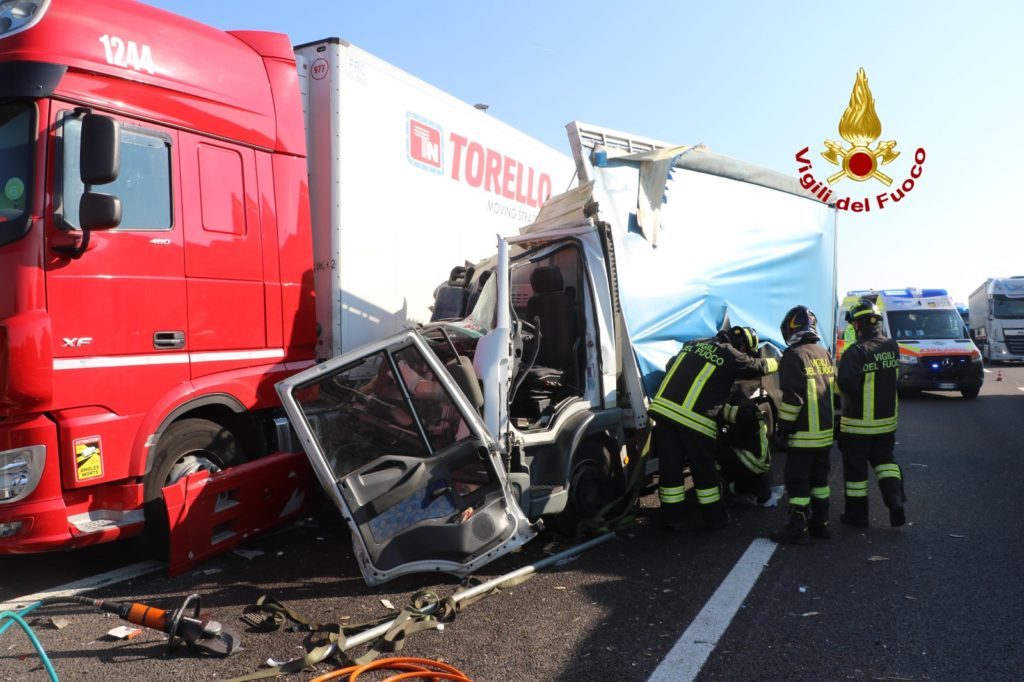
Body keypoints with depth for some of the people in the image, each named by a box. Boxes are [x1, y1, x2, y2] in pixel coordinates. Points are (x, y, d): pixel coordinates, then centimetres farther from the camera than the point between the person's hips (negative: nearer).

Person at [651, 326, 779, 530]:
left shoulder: (694, 344, 17)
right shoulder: (731, 356, 1)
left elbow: (670, 365, 27)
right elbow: (759, 366, 18)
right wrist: (778, 362, 39)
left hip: (663, 410, 5)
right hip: (694, 420, -5)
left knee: (670, 468, 12)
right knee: (704, 471, 12)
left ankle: (671, 519, 19)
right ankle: (714, 518, 26)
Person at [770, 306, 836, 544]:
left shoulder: (794, 355, -15)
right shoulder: (824, 353, 10)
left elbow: (792, 398, -19)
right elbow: (834, 389, 17)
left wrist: (783, 428, -13)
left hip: (804, 434, -8)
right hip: (825, 432, 8)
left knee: (797, 481, -2)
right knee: (819, 478, 17)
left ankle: (797, 529, 1)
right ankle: (820, 523, 24)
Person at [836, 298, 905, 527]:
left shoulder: (856, 351, -22)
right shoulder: (892, 347, 0)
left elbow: (846, 384, -28)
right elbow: (895, 376, 12)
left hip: (858, 423, -6)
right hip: (887, 419, 6)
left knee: (855, 468, 8)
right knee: (884, 460, 22)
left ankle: (856, 514, 17)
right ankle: (896, 503, 8)